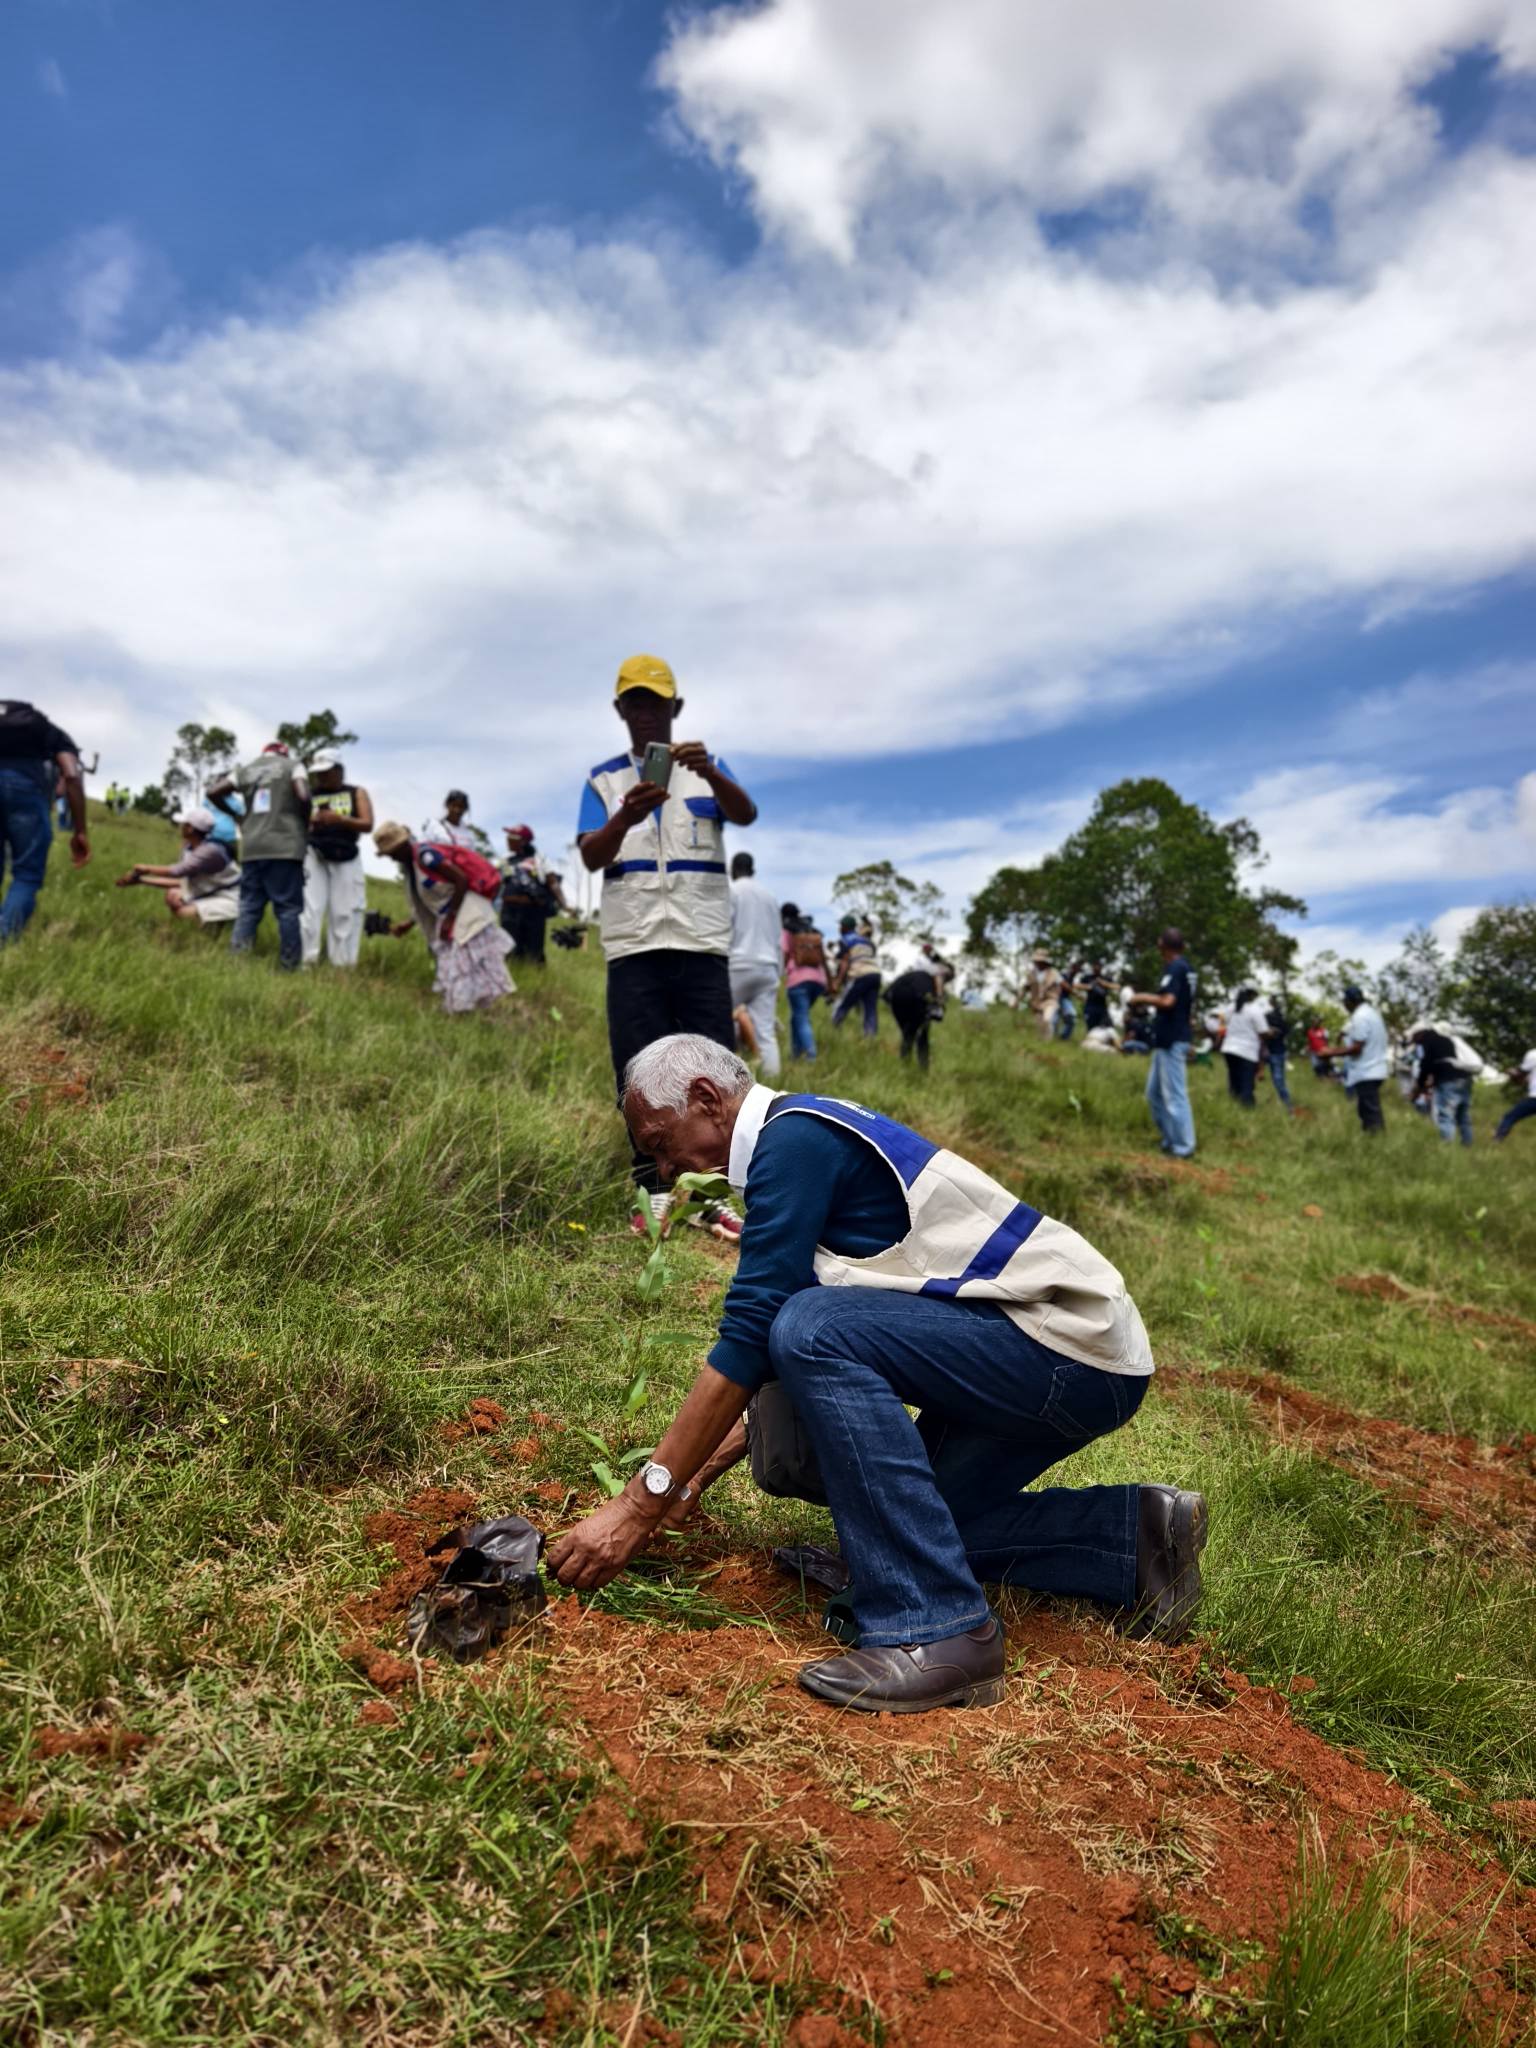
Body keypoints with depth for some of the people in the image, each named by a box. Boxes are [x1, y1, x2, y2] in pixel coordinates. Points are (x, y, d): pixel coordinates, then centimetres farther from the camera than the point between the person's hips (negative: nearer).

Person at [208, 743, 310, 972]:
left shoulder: (246, 770, 18)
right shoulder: (292, 765, 5)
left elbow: (213, 792, 11)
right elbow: (303, 797, -12)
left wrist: (234, 815, 22)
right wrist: (305, 825, 4)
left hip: (252, 848, 4)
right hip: (285, 847, -4)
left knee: (249, 907, 7)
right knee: (288, 909, -2)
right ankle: (290, 967, -4)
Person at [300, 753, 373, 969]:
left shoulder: (357, 793, 12)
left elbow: (367, 824, -1)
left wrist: (339, 819, -15)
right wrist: (308, 822, -11)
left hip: (346, 860, -1)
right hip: (314, 857, 1)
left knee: (345, 914, -5)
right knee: (309, 909, -10)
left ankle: (343, 966, -2)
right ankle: (305, 962, -10)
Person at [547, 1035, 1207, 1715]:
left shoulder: (794, 1135, -15)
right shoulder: (813, 1136, 14)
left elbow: (750, 1338, -21)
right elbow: (773, 1356, 20)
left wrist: (638, 1506, -15)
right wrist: (698, 1473, 15)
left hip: (1074, 1347, -10)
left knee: (813, 1331, -24)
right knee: (906, 1515, 16)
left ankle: (936, 1632, -21)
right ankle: (1134, 1536, 17)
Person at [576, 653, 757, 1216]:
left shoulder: (708, 769, 11)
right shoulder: (603, 780, 11)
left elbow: (746, 815, -10)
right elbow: (591, 858, -3)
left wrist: (709, 772, -30)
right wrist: (624, 818, -25)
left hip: (702, 942, 0)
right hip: (633, 946, 0)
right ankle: (653, 1191, 8)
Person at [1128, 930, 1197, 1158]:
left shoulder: (1175, 968, -15)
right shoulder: (1185, 968, 15)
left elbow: (1167, 1001, -27)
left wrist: (1141, 999, -12)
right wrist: (1148, 1004, 18)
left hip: (1171, 1041, -10)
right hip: (1169, 1039, 10)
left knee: (1174, 1095, -5)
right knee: (1154, 1093, 16)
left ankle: (1184, 1147, -1)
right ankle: (1170, 1140, 21)